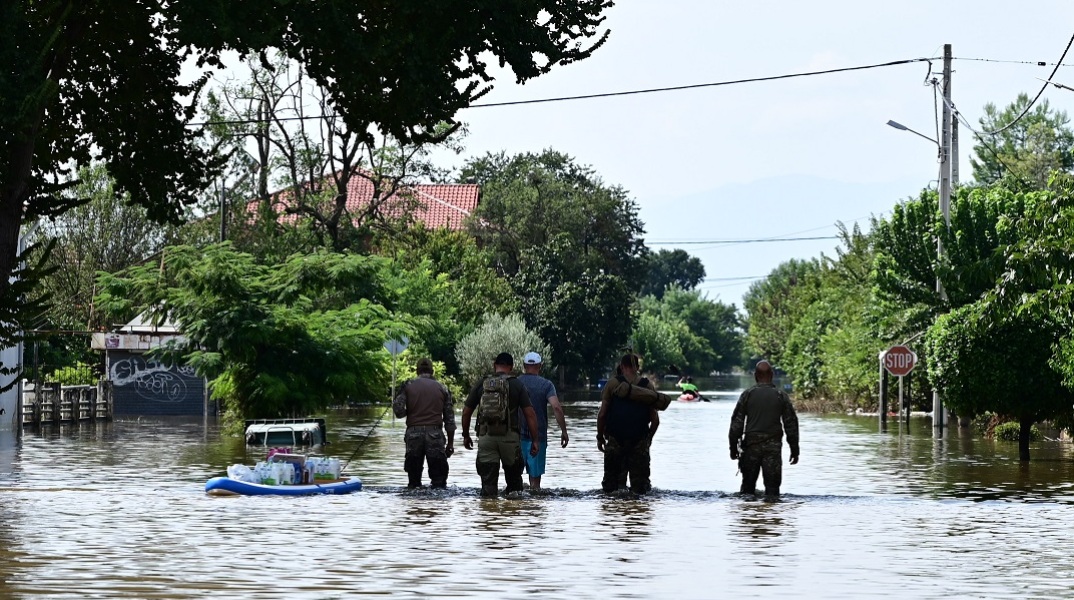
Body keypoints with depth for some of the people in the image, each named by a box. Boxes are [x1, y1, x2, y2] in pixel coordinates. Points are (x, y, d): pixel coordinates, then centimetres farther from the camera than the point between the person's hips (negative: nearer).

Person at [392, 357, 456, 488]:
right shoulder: (442, 389, 8)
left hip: (414, 432, 0)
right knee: (439, 479, 1)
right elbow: (450, 419, 7)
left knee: (414, 477, 9)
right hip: (435, 434, 0)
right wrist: (450, 443, 12)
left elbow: (398, 409, -7)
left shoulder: (408, 386, 5)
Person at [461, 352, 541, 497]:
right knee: (514, 480, 13)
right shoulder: (517, 385, 1)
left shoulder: (481, 385, 7)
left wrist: (466, 436, 22)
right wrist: (535, 440, -1)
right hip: (509, 436, -1)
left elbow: (466, 412, 9)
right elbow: (530, 414, -5)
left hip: (485, 437, 1)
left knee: (488, 483, 2)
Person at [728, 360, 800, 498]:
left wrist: (733, 447, 7)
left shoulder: (747, 395, 0)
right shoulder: (781, 396, 0)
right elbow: (791, 423, 1)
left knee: (748, 486, 11)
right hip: (773, 447, -1)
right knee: (772, 486, -1)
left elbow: (737, 423, 0)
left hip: (751, 446, 1)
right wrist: (794, 449, 7)